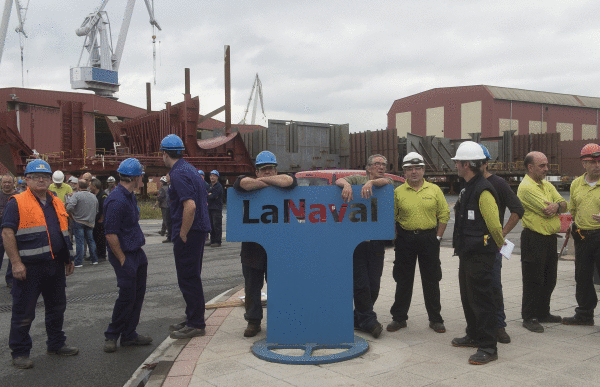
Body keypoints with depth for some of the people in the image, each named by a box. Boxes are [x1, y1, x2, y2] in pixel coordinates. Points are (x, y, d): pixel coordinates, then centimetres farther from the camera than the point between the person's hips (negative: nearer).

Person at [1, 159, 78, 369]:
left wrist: (68, 259, 18)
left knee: (57, 307, 16)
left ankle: (56, 344, 31)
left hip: (56, 266, 6)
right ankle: (19, 352, 14)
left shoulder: (57, 203, 14)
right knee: (23, 313, 2)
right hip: (29, 267, -6)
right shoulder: (17, 203, -6)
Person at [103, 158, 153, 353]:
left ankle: (129, 335, 23)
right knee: (127, 297, -3)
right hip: (125, 256, -10)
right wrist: (122, 260, -17)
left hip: (137, 253, 10)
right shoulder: (116, 201, -21)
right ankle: (111, 335, 14)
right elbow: (110, 235, -22)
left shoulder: (130, 196, 12)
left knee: (138, 294, 12)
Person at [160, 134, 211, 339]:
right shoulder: (189, 169, 15)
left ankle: (196, 325, 5)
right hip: (198, 230, 10)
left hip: (188, 233, -10)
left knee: (188, 279, -2)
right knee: (191, 278, 18)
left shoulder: (179, 174, -16)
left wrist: (182, 235, -19)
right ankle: (192, 320, 28)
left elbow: (190, 206, -27)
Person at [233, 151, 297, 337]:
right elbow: (242, 183, -16)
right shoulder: (251, 184, 7)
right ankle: (253, 321, 20)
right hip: (252, 245, 1)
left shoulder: (282, 188, 8)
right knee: (252, 285, 8)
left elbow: (290, 180, -14)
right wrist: (269, 184, -9)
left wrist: (264, 180, -8)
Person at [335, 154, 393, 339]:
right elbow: (339, 181, -5)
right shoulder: (358, 179, 10)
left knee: (374, 285, 6)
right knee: (360, 284, -4)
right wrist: (346, 185, -26)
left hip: (377, 242, 3)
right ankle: (368, 321, 8)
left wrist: (372, 182, -28)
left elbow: (386, 181, -10)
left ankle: (359, 319, 21)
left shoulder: (387, 182, 14)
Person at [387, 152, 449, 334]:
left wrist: (438, 237, -1)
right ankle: (399, 318, 19)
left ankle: (435, 319, 18)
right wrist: (397, 239, -2)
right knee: (403, 280, 7)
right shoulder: (398, 192, 3)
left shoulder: (434, 190, 3)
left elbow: (444, 214, 5)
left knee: (431, 281, 6)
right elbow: (392, 217, 5)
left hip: (429, 239, 0)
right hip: (405, 239, 0)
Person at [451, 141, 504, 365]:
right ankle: (474, 336, 33)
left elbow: (494, 224, -19)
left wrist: (500, 245, -3)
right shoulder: (468, 188, 14)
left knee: (481, 300, -5)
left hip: (480, 256, -10)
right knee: (468, 298, 19)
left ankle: (488, 347, 2)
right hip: (467, 254, 10)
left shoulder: (483, 191, -19)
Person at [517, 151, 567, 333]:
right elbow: (546, 211, -20)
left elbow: (564, 205, 6)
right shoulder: (526, 187, -15)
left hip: (550, 238, 9)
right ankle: (529, 318, 9)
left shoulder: (547, 185, 14)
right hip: (534, 240, -8)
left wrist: (556, 205, -17)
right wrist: (556, 207, 2)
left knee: (549, 280, 16)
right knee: (533, 281, -2)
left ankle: (543, 313, 29)